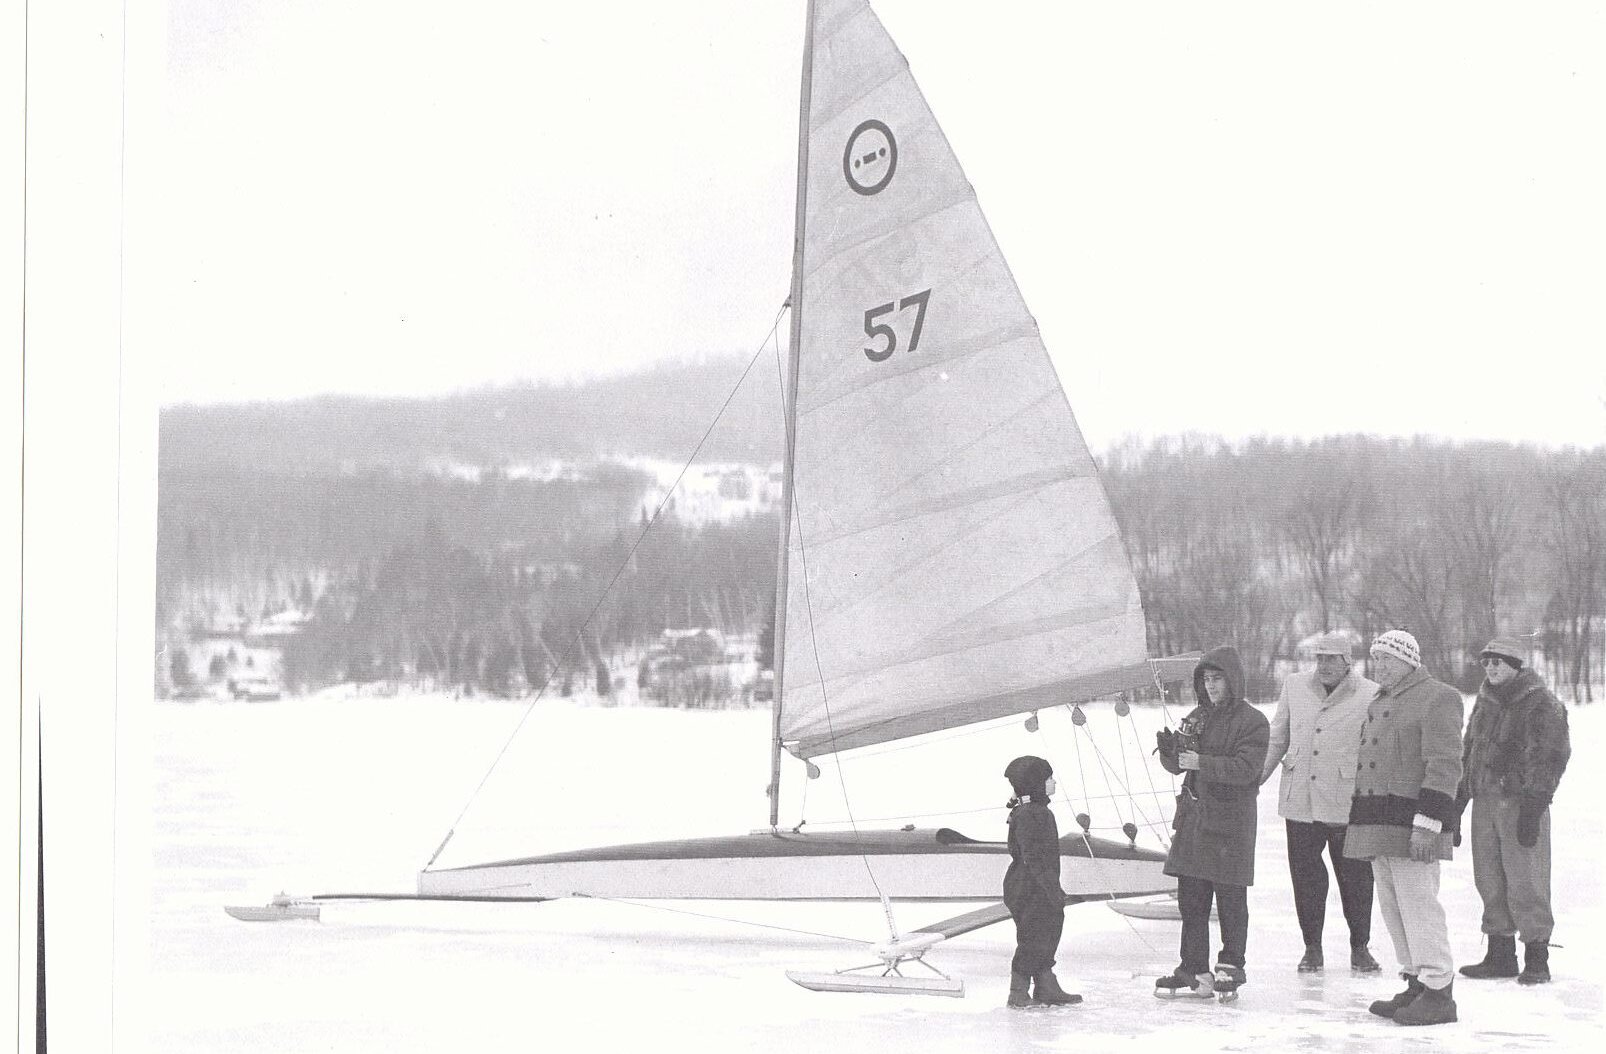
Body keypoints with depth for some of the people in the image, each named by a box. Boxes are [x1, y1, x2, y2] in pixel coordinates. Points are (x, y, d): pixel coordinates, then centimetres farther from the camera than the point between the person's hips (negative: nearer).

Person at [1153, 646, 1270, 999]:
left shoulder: (1252, 722, -6)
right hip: (1193, 818, 6)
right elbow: (1176, 765, 12)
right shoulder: (1197, 717, 13)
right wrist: (1168, 749, -10)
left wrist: (1201, 763, -26)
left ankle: (1231, 967, 14)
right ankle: (1195, 972, 11)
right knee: (1190, 899, 6)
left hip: (1231, 823, -6)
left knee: (1230, 900, 2)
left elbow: (1245, 768, -18)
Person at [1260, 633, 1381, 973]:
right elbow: (1276, 740, 17)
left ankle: (1360, 947, 20)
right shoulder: (1294, 687, 9)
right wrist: (1255, 779, 12)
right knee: (1306, 877, 7)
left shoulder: (1370, 696, -4)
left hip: (1348, 803, -3)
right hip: (1300, 802, 3)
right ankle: (1312, 947, 20)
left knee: (1355, 878, 4)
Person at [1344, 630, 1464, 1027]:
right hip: (1378, 826, 9)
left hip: (1411, 826, -9)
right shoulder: (1379, 703, 20)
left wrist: (1427, 823, -22)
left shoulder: (1438, 698, -8)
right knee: (1393, 908, 11)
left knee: (1417, 903, -10)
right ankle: (1416, 985, 18)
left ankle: (1439, 991, -5)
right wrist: (1359, 823, 21)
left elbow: (1444, 766, -16)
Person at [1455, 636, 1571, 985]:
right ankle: (1500, 954, 16)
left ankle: (1537, 959, -1)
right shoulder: (1485, 701, 16)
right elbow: (1469, 751, 22)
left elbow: (1550, 758, -12)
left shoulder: (1542, 704, -6)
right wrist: (1458, 798, 17)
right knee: (1489, 879, 8)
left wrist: (1533, 806, -18)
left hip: (1521, 801, -7)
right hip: (1484, 800, 7)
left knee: (1525, 881, -7)